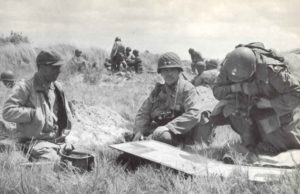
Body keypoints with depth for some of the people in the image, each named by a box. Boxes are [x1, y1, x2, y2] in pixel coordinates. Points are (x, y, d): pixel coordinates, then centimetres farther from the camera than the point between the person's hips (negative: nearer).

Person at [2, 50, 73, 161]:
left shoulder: (57, 88, 11)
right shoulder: (25, 88, -7)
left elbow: (66, 115, 22)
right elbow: (7, 112, -18)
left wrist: (67, 138, 12)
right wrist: (34, 113, -20)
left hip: (58, 140, 6)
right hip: (34, 142, -6)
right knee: (53, 161, -33)